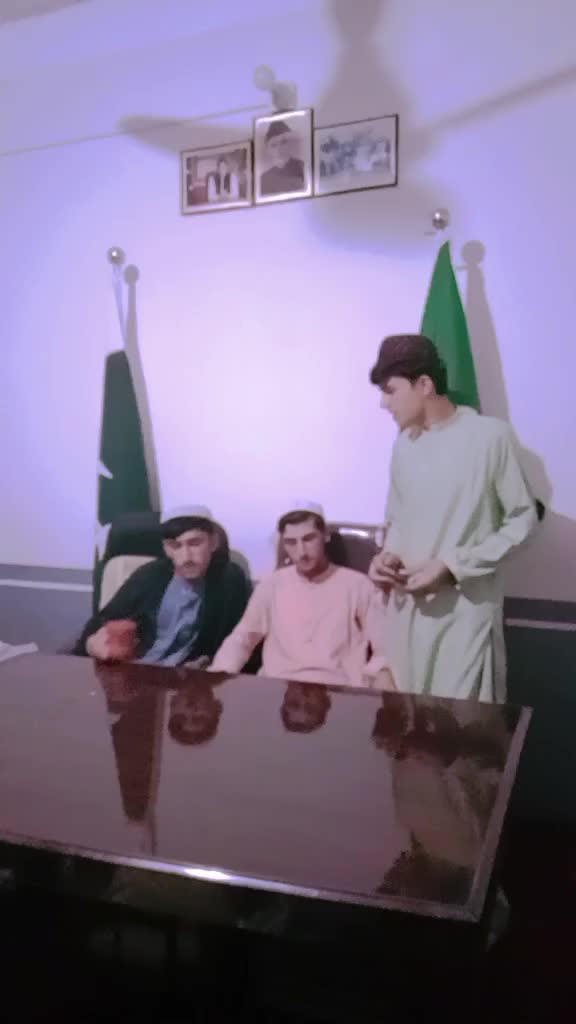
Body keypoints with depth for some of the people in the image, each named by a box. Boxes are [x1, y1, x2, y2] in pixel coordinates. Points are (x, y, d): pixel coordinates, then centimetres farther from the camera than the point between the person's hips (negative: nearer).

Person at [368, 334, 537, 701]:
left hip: (467, 610, -5)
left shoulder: (490, 435, -9)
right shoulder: (404, 444, 10)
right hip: (408, 608, 5)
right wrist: (388, 556, -3)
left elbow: (523, 519, -6)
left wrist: (453, 565, -14)